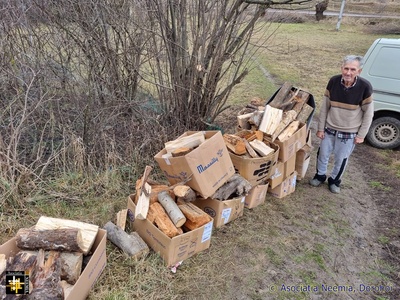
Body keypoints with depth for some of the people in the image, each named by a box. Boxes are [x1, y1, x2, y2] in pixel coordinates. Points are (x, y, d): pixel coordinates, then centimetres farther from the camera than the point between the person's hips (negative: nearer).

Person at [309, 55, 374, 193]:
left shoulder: (365, 86, -19)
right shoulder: (334, 81, -14)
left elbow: (368, 113, -8)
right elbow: (324, 106, -5)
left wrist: (361, 134, -6)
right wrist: (320, 128, -3)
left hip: (349, 133, -2)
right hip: (329, 129, 2)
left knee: (341, 159, 13)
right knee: (323, 155, 16)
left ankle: (334, 180, 39)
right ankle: (320, 175, 42)